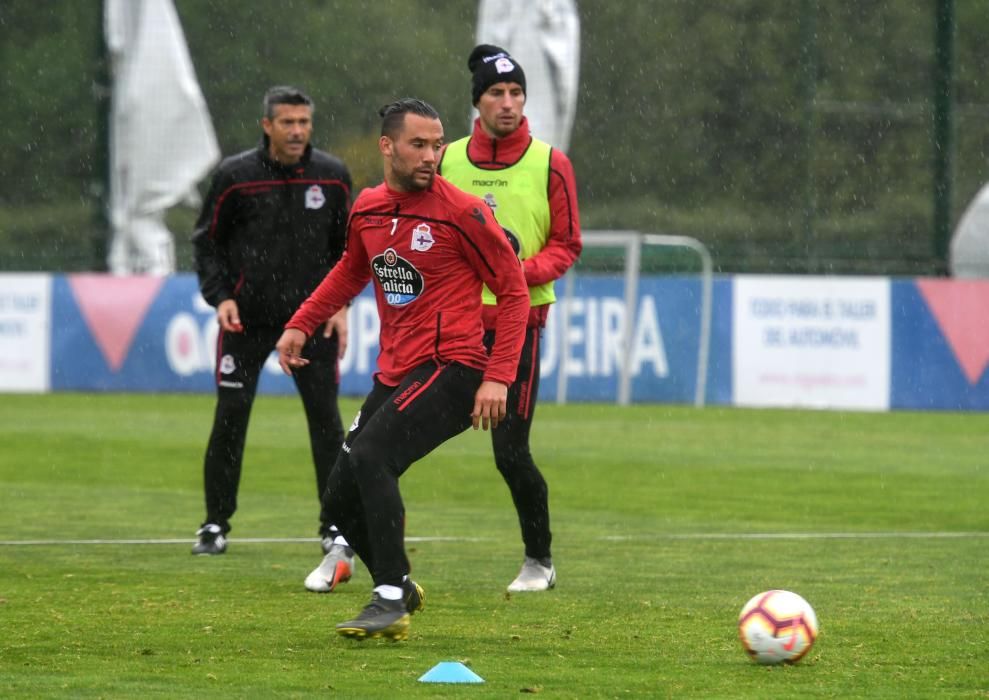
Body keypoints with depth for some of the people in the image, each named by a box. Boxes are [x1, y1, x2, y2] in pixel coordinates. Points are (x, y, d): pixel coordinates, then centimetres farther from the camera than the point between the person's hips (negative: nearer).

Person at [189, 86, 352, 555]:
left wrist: (340, 304, 1)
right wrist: (220, 296, -9)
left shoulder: (332, 176, 2)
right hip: (246, 317, -1)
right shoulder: (235, 176, -5)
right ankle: (215, 524, 7)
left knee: (325, 418, -2)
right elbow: (207, 242, 4)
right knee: (231, 416, -5)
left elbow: (346, 246, 12)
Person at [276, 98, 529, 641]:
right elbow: (352, 270, 29)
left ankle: (390, 602, -25)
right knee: (340, 502, 6)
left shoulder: (461, 212, -10)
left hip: (451, 368, -7)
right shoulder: (366, 210, 8)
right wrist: (301, 324, 19)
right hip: (395, 373, 7)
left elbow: (514, 290, -6)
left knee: (370, 454, -29)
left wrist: (498, 377, -13)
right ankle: (399, 586, 30)